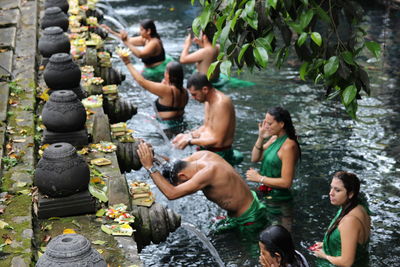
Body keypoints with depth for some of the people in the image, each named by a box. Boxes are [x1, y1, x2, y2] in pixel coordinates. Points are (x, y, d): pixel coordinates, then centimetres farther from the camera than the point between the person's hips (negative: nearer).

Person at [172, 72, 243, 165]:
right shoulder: (208, 101, 8)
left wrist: (189, 141, -15)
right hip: (205, 150, 9)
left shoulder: (221, 103, -22)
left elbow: (217, 141, -22)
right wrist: (188, 135, 3)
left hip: (219, 154, -9)